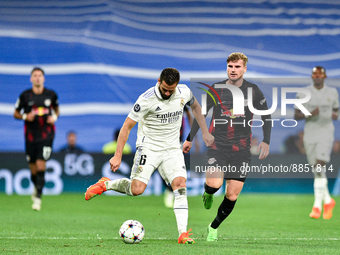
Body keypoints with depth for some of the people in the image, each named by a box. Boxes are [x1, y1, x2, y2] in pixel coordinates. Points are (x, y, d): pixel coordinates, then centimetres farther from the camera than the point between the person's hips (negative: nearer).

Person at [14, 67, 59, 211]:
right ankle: (36, 187, 38)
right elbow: (16, 113, 7)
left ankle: (38, 198, -11)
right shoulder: (25, 95, -1)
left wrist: (55, 117, -2)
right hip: (30, 135, 1)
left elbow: (56, 108, 20)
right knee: (33, 168, 5)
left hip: (46, 135, -1)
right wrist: (25, 117, -13)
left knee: (41, 165, -14)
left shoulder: (51, 95, 1)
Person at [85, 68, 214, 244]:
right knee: (137, 189, -16)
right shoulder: (147, 99, -18)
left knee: (180, 184, -16)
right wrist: (118, 156, -15)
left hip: (172, 148, 4)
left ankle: (183, 234, -18)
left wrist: (205, 132, 20)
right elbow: (127, 126, -12)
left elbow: (195, 106, 21)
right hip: (148, 147, -4)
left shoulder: (184, 92, -4)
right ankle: (105, 184, 12)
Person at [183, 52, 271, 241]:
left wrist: (266, 142, 2)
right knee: (214, 184, -25)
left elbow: (266, 115, 12)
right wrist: (190, 139, 13)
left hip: (242, 149, 1)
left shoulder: (253, 91, 2)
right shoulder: (216, 90, 1)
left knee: (232, 195, -2)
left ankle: (214, 226, 22)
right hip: (218, 146, -1)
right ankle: (208, 193, 14)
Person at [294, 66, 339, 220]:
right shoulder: (303, 93, 1)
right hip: (309, 136, 2)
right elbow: (296, 116, 1)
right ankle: (328, 200, 26)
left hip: (326, 134, -2)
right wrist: (310, 114, -18)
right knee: (316, 172, 7)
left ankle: (317, 206, -15)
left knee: (320, 168, -16)